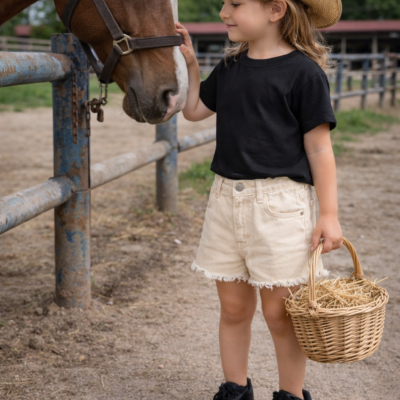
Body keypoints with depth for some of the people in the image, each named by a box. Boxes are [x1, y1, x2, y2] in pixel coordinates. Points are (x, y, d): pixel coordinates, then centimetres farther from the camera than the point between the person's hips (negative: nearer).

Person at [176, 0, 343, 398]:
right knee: (233, 306, 14)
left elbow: (319, 147, -7)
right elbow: (194, 110, 22)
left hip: (280, 201, -5)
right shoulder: (229, 67, 10)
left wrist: (328, 214, -9)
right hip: (226, 197, 6)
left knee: (280, 312, 4)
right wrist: (189, 63, 10)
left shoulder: (303, 71, -8)